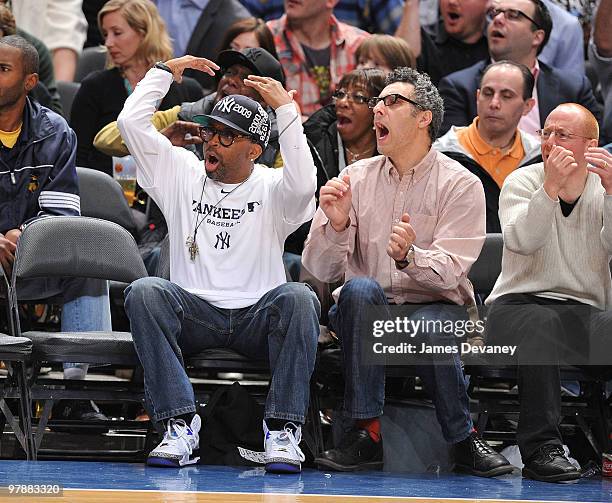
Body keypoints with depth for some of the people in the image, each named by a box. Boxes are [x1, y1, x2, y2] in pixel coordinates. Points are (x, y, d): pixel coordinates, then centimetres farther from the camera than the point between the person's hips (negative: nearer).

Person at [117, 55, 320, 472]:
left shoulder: (271, 188, 5)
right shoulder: (182, 173, 14)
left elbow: (303, 185, -20)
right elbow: (131, 122, 6)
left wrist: (287, 109, -19)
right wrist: (165, 72, 9)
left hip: (257, 318, -2)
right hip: (195, 314, 2)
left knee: (299, 297, -34)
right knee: (144, 292, -29)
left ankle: (283, 430, -33)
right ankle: (181, 425, -33)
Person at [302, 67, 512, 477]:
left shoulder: (461, 185, 0)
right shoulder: (356, 178, 8)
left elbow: (449, 270, -13)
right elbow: (321, 270, 2)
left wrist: (410, 257, -35)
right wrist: (336, 225, -18)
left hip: (438, 307, -2)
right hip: (367, 313, 2)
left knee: (430, 327, -37)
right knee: (360, 288, -32)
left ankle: (464, 440, -14)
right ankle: (366, 434, -31)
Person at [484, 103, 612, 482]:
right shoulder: (523, 183, 5)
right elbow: (521, 241, -16)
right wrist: (550, 187, -26)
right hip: (518, 304, -1)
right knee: (541, 324, -37)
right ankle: (542, 448, -36)